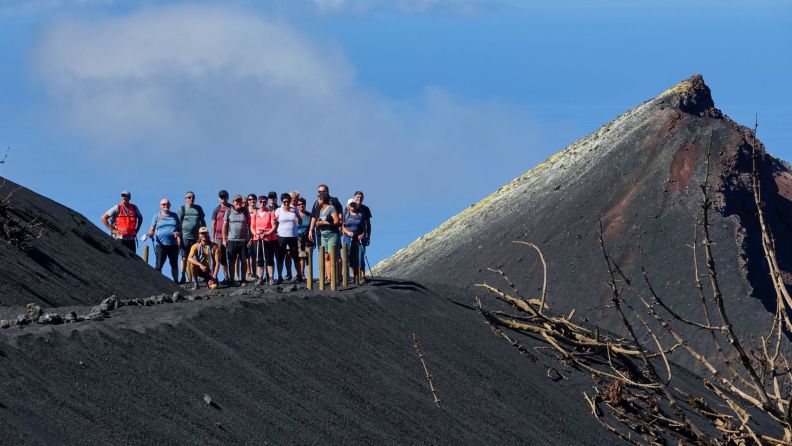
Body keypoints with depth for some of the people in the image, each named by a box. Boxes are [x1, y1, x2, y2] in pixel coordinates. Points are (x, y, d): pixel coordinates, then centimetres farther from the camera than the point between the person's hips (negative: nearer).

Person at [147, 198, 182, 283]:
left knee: (174, 264, 10)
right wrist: (151, 233, -20)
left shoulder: (174, 215, 13)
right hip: (160, 244, -3)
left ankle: (176, 281, 20)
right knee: (159, 264, -10)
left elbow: (180, 228, 16)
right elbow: (152, 230, 3)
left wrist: (178, 233, -7)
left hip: (173, 244, 3)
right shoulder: (157, 216, 6)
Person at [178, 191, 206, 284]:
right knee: (185, 258, -1)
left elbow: (203, 222, 18)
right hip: (185, 237, -2)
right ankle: (183, 277, 5)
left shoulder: (198, 208, 12)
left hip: (197, 237, 2)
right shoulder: (182, 209, 4)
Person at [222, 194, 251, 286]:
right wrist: (224, 239, 0)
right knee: (231, 261, 1)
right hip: (231, 240, -1)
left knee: (243, 260, 2)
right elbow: (225, 226, 7)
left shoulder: (245, 212, 7)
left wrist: (250, 238, 2)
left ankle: (243, 280, 7)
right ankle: (231, 280, 6)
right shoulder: (229, 212, 6)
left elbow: (249, 226, 10)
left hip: (243, 240, 1)